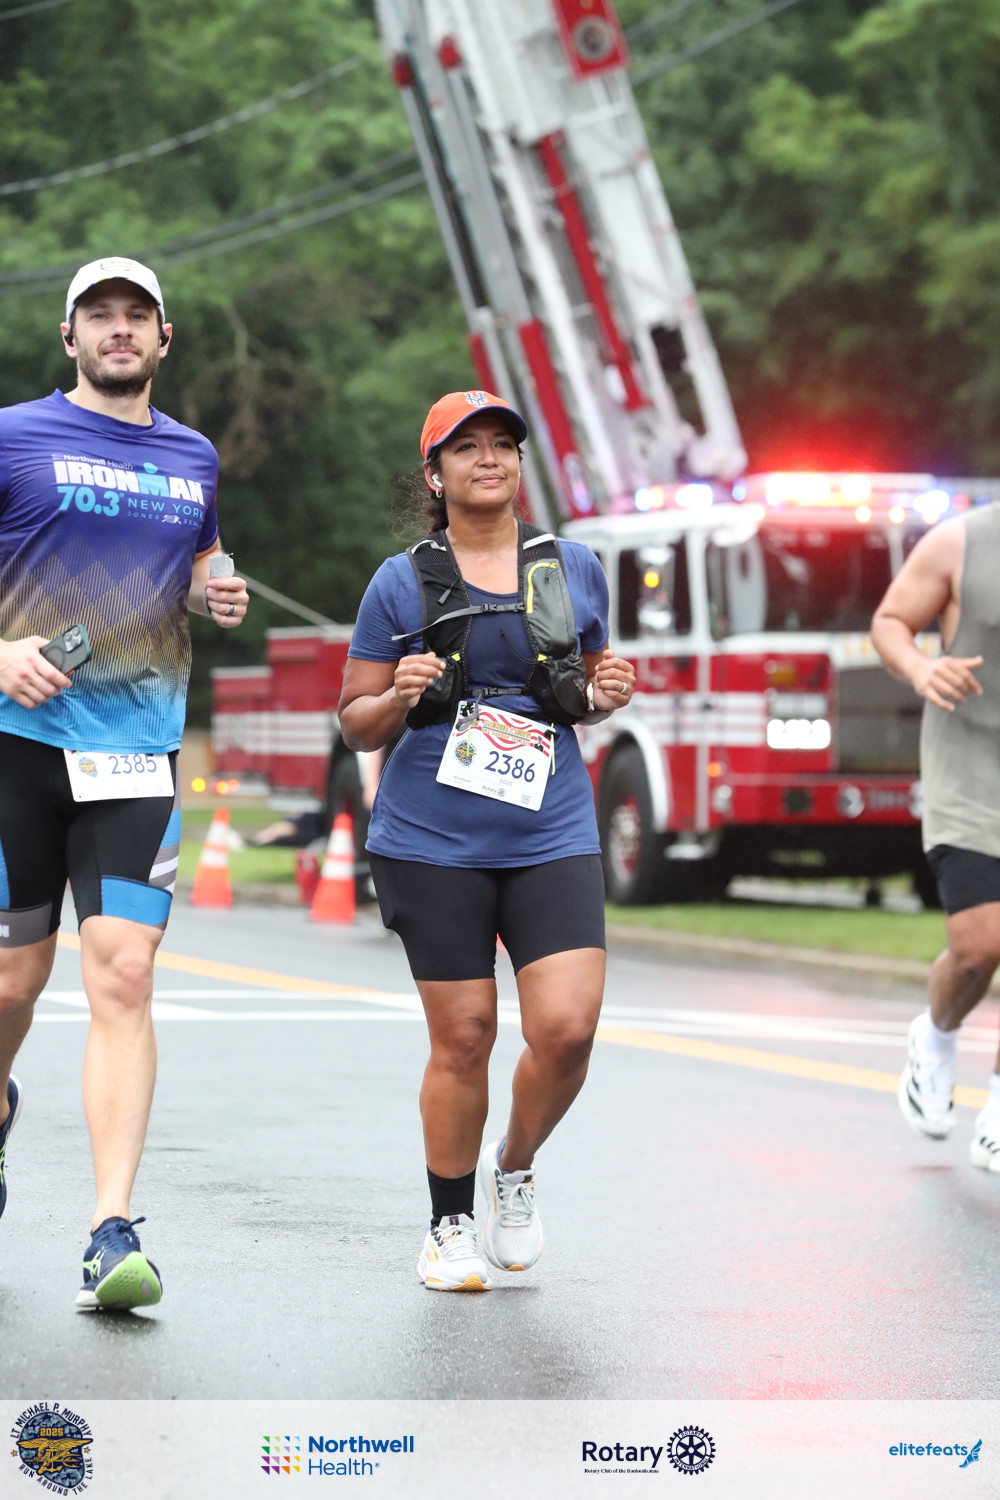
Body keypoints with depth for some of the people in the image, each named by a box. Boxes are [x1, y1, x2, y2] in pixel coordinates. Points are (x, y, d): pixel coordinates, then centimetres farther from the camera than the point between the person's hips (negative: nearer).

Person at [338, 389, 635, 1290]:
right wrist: (399, 697, -15)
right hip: (433, 842, -2)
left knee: (567, 1026, -12)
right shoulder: (403, 583, 2)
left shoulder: (574, 569, 10)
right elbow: (357, 724, 6)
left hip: (552, 836, 2)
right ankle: (449, 1227, 17)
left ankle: (516, 1168, 18)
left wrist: (605, 696, -1)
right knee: (463, 1037, -1)